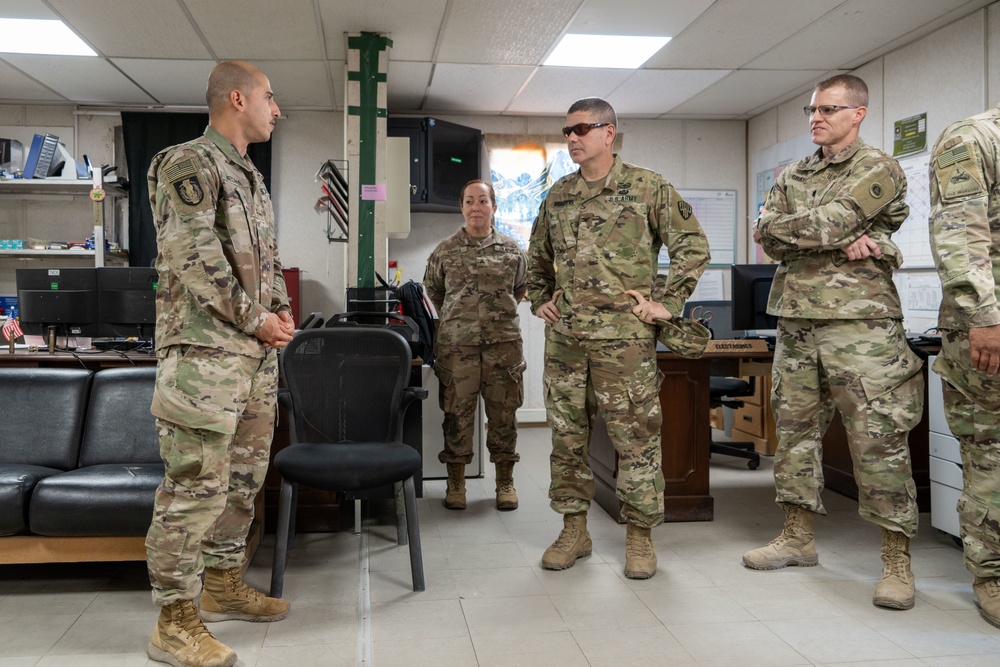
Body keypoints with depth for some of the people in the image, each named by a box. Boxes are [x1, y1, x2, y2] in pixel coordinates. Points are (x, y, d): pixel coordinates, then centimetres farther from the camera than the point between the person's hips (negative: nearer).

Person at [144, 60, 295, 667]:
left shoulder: (250, 177, 20)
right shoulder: (188, 163, -8)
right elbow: (194, 257, -17)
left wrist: (282, 310, 6)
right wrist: (256, 320, -13)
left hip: (257, 352, 9)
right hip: (205, 349, -9)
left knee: (245, 474, 15)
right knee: (196, 484, -6)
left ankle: (223, 584, 29)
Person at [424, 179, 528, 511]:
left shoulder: (512, 250, 6)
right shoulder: (445, 251, 5)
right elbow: (433, 290, 19)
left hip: (503, 343, 1)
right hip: (456, 345, 0)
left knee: (503, 413, 5)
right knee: (456, 413, 2)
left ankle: (505, 481, 18)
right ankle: (456, 482, 15)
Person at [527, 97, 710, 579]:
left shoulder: (647, 187, 0)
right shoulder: (557, 196, 14)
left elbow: (693, 246, 0)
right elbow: (537, 258, 27)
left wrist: (667, 302, -6)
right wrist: (539, 300, 14)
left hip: (625, 336, -4)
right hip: (564, 337, 5)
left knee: (636, 437, 1)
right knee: (566, 436, 9)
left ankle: (639, 535, 15)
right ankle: (574, 529, 22)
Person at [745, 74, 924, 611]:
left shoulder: (878, 169, 0)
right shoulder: (792, 176, 18)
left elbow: (831, 220, -16)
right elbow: (768, 240, 2)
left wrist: (776, 227, -1)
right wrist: (837, 239, -11)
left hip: (858, 320, -6)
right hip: (796, 320, 6)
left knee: (879, 439, -6)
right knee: (794, 429, 10)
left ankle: (897, 559, 3)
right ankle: (798, 537, 23)